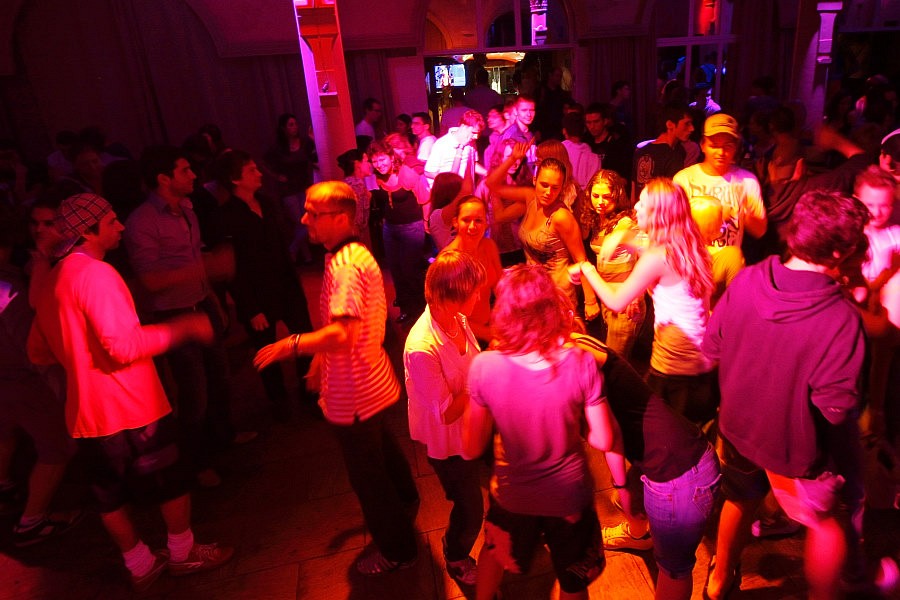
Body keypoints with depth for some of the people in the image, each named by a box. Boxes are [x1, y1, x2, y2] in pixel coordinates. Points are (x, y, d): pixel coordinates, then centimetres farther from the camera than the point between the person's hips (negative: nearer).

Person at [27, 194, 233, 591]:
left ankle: (140, 565, 32)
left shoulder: (49, 283, 10)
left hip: (86, 412, 9)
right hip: (129, 408, -8)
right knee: (171, 481, 11)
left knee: (110, 495, 16)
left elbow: (38, 352, 18)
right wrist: (184, 328, -19)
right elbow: (124, 345, -27)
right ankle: (183, 553, 27)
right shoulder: (95, 273, -18)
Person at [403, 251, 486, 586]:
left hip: (472, 426, 6)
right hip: (449, 443, -6)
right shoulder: (422, 349, -35)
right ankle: (456, 558, 49)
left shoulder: (458, 319, -12)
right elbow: (447, 413, -28)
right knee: (470, 511, 16)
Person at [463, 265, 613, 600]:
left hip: (512, 496, 1)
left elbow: (471, 450, -15)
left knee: (494, 553, 34)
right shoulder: (580, 364, -24)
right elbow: (604, 441, -15)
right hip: (568, 496, 0)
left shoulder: (484, 366, -25)